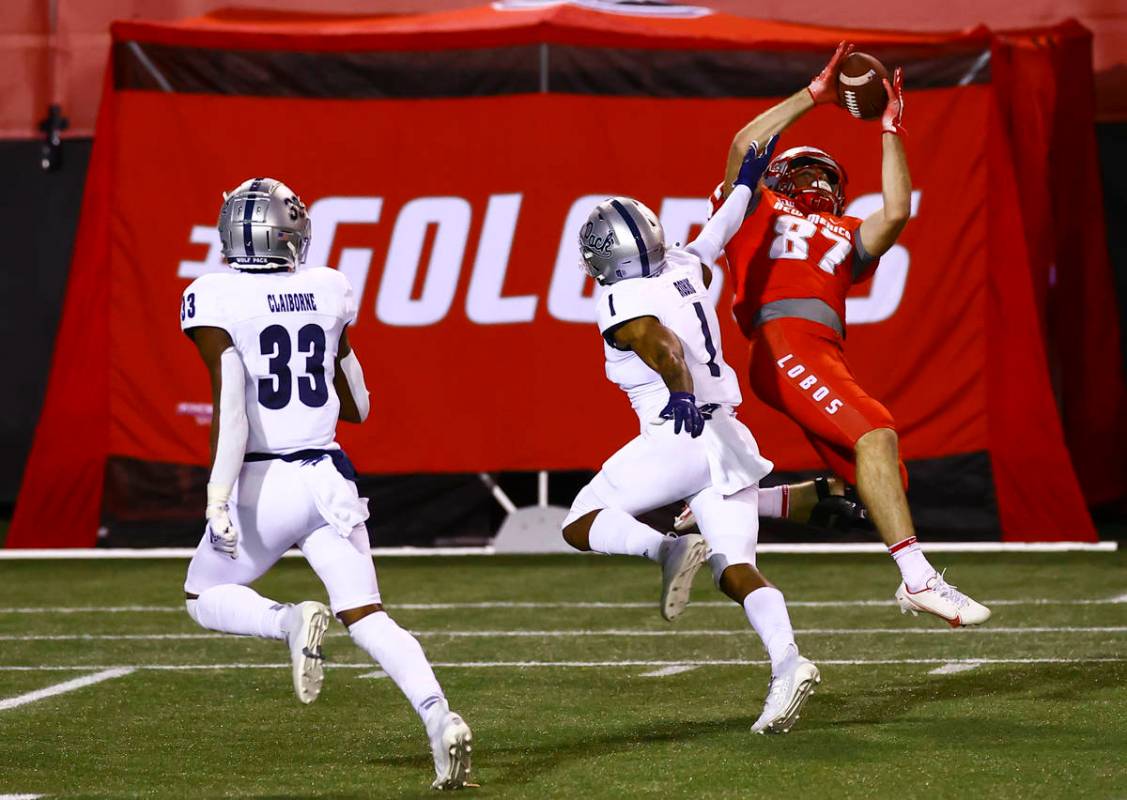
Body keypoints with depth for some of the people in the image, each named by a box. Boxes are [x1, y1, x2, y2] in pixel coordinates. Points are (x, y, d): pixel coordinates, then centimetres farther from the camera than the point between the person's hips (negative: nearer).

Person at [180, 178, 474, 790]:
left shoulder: (217, 301, -8)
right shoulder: (329, 293, 7)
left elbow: (230, 407, -17)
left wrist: (218, 500, -18)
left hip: (265, 482, -4)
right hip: (330, 478, 4)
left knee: (205, 598, 16)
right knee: (366, 615, 3)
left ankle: (291, 622, -16)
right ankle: (439, 717, -21)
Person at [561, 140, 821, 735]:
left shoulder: (623, 306, -7)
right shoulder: (683, 268, 12)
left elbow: (666, 346, -26)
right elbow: (714, 240, 30)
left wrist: (680, 395, -42)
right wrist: (745, 183, 44)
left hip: (679, 436, -7)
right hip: (729, 436, 7)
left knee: (580, 524, 6)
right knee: (737, 571, 1)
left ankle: (668, 550, -21)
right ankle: (787, 662, -23)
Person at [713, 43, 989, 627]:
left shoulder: (845, 235, 32)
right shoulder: (758, 211, 20)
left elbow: (896, 212, 18)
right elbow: (744, 145, 6)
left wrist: (891, 130, 23)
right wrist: (815, 94, 10)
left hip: (827, 354, 7)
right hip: (784, 342, -7)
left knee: (864, 484, -4)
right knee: (875, 434, -24)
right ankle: (918, 579, -31)